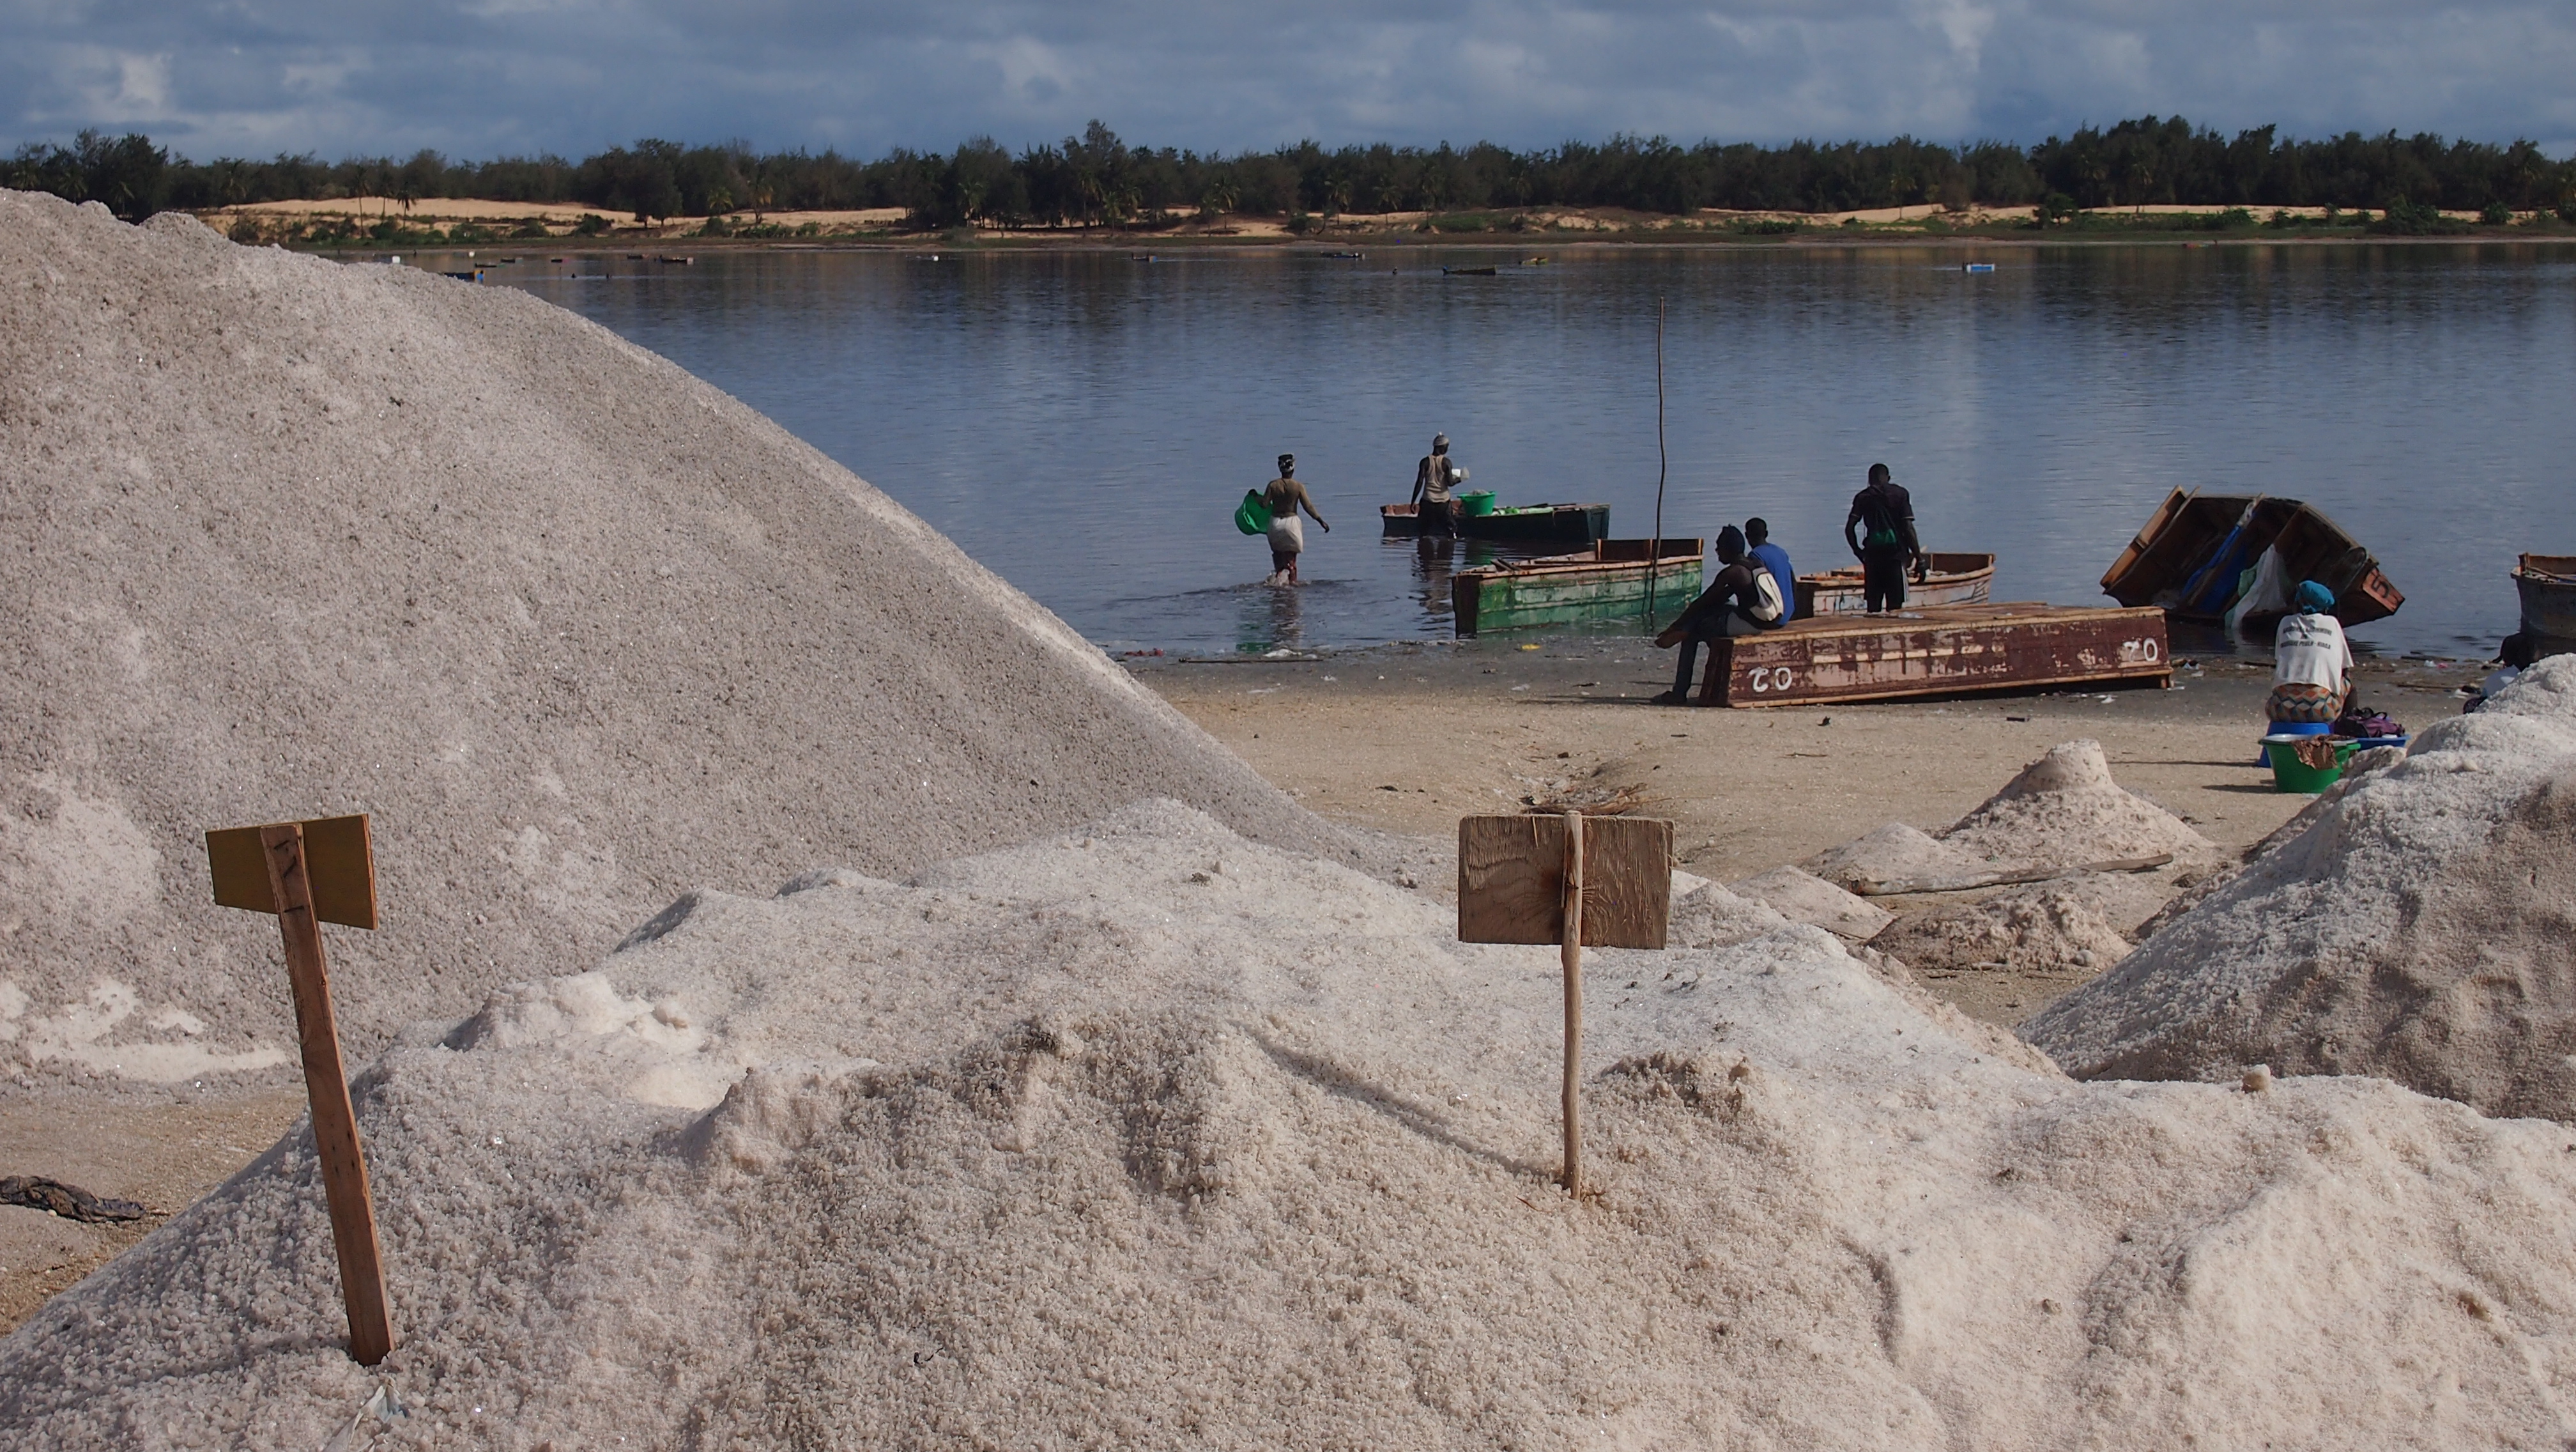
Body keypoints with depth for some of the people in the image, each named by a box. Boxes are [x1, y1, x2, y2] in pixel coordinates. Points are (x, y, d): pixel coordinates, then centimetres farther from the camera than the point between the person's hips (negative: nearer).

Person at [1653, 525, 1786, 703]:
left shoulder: (1731, 573, -12)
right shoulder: (1752, 564, 14)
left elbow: (1702, 602, -7)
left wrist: (1675, 627, 2)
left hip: (1749, 623, -9)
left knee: (1691, 634, 4)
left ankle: (1679, 694, 4)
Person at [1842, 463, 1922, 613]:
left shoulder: (1863, 497, 8)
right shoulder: (1899, 494, 3)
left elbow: (1849, 528, 0)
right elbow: (1908, 528, -5)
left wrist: (1857, 551, 15)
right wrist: (1919, 558, -3)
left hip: (1872, 551, 2)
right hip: (1895, 551, -2)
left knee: (1873, 605, 6)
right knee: (1895, 605, -3)